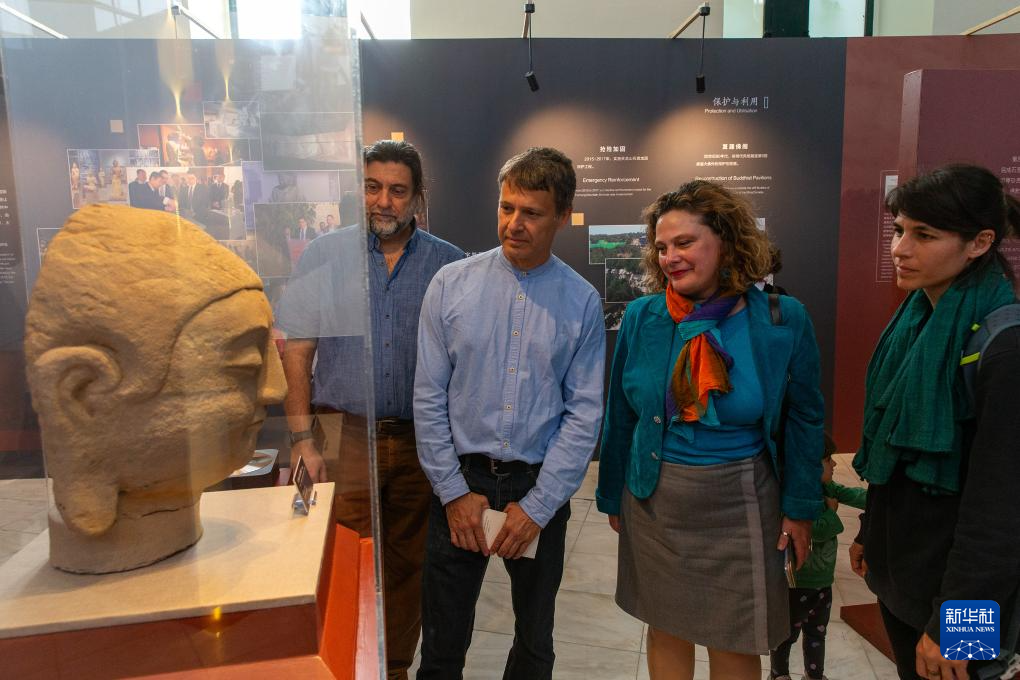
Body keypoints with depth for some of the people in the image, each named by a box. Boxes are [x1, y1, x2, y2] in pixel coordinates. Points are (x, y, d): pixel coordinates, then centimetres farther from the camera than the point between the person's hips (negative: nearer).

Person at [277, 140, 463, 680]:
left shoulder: (449, 264, 3)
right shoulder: (323, 255, 1)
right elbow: (296, 352, 0)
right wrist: (303, 439, -6)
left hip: (422, 440, 1)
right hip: (344, 435, -1)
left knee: (407, 565, 13)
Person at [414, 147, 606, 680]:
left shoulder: (582, 302, -5)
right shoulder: (451, 284, -4)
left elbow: (584, 413, -5)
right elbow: (428, 398, -3)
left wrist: (537, 507, -9)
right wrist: (454, 492, -6)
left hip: (541, 489, 1)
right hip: (460, 480, 0)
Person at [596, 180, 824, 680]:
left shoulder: (783, 320, -10)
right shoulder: (642, 317, -7)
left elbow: (804, 420, 0)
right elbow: (620, 417, 2)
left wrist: (800, 507, 2)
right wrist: (612, 497, 8)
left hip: (739, 506, -1)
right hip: (653, 502, 2)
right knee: (666, 632, 17)